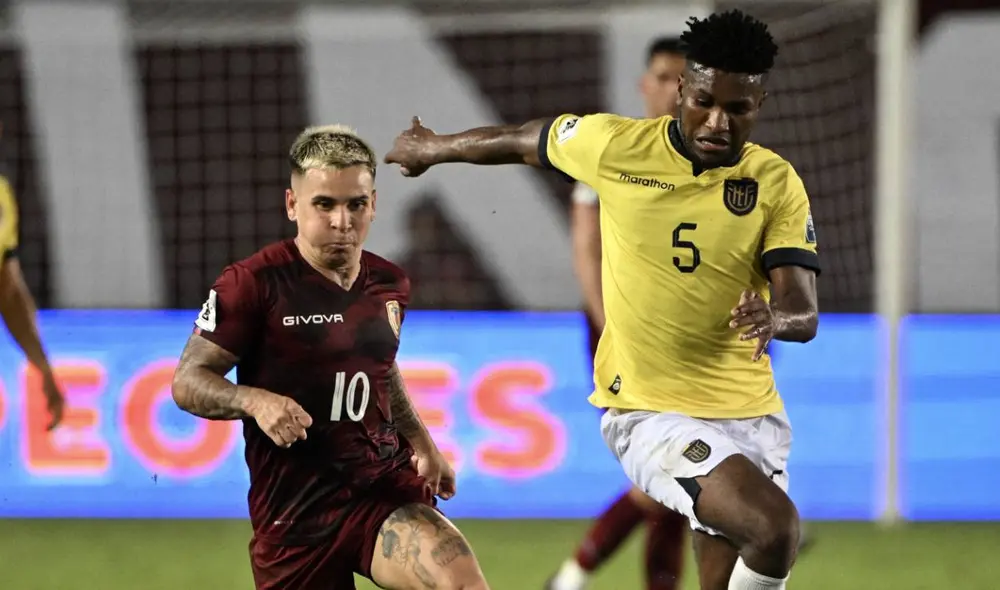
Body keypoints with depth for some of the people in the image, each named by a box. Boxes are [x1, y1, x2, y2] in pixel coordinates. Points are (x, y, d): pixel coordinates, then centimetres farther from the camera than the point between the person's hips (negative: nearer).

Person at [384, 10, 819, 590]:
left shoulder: (778, 183, -3)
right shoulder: (615, 144, -6)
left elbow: (804, 314, -9)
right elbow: (521, 140, 14)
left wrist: (774, 318, -33)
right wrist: (432, 149, 30)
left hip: (751, 412, 3)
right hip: (648, 408, -3)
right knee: (773, 525, -27)